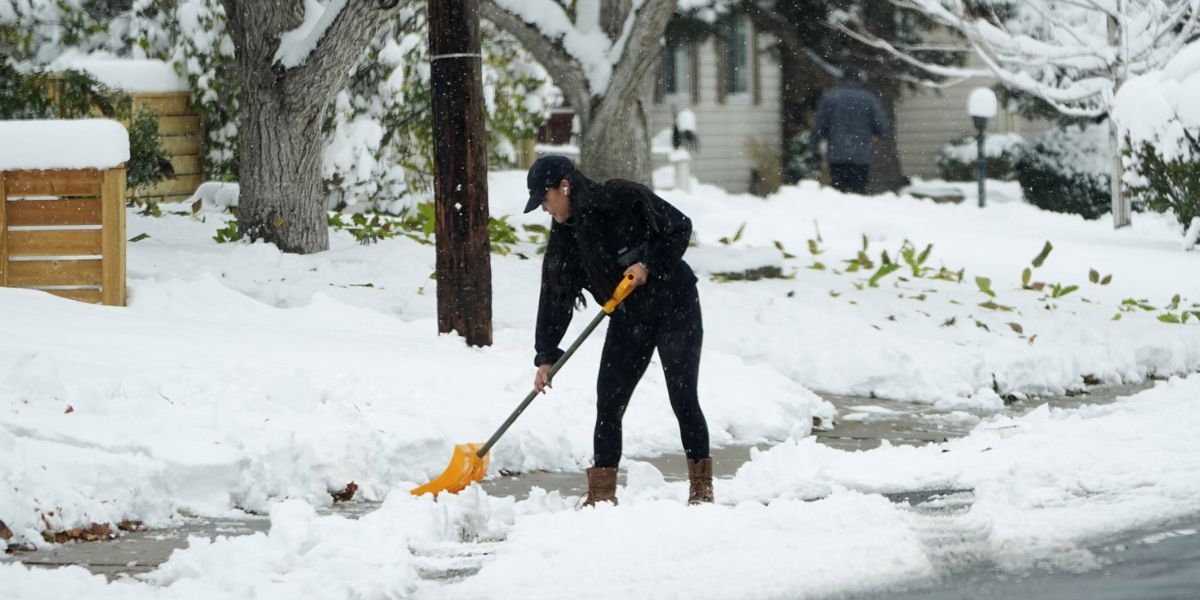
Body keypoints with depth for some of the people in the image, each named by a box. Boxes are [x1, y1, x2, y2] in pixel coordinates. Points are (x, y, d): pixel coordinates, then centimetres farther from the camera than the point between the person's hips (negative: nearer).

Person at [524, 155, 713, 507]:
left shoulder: (623, 199, -14)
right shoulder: (566, 239, 4)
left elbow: (680, 228, -11)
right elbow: (555, 300, 4)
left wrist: (648, 266, -21)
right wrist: (546, 356, -1)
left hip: (674, 306, -6)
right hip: (627, 319, 6)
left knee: (683, 399, -6)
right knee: (608, 402, -3)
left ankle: (702, 486, 5)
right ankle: (601, 495, 0)